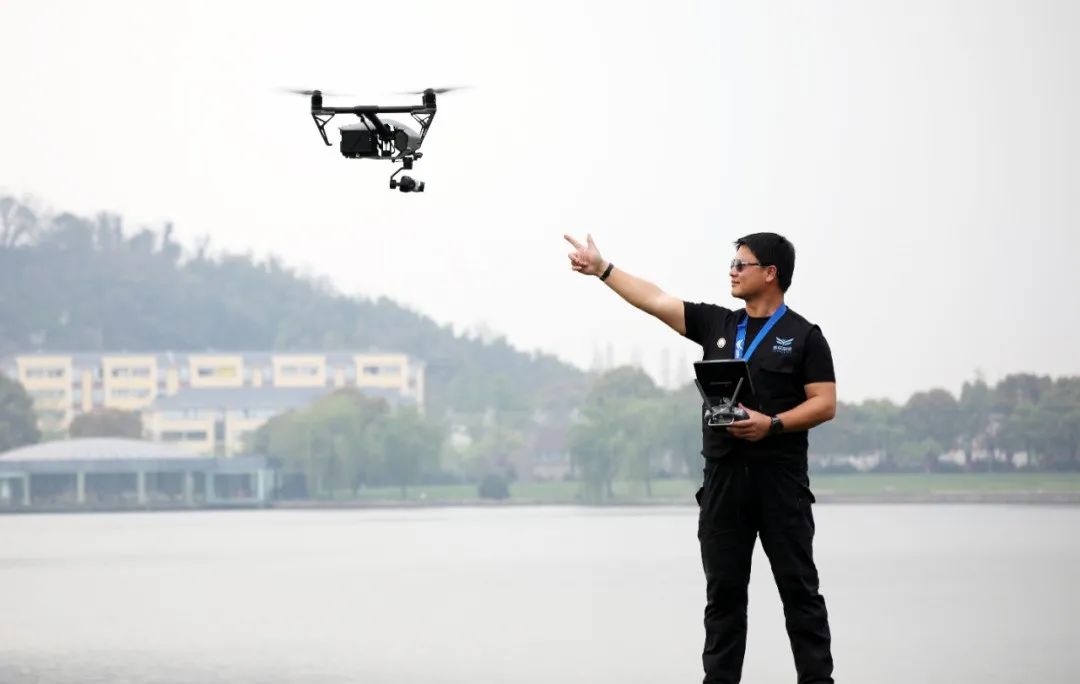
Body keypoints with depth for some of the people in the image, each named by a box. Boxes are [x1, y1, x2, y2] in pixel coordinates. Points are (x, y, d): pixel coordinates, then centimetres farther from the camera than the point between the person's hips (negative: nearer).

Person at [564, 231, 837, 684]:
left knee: (798, 588, -1)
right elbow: (654, 300, 11)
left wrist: (772, 425, -19)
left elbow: (825, 404, -6)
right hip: (723, 477, 5)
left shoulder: (803, 336, -1)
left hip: (779, 479, -5)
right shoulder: (716, 324, 12)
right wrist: (602, 269, 7)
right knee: (724, 591, 6)